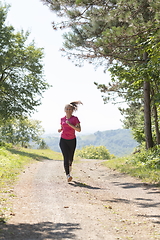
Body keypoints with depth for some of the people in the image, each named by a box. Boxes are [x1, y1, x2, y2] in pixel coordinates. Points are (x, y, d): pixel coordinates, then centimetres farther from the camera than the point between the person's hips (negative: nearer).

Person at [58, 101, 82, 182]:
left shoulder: (75, 119, -5)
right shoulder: (62, 119, 5)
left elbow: (79, 130, -14)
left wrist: (70, 124, -23)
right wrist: (60, 130, -4)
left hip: (72, 140, -1)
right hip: (63, 140, 1)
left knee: (70, 157, 10)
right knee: (66, 157, -15)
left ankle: (70, 165, 46)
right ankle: (68, 176, -19)